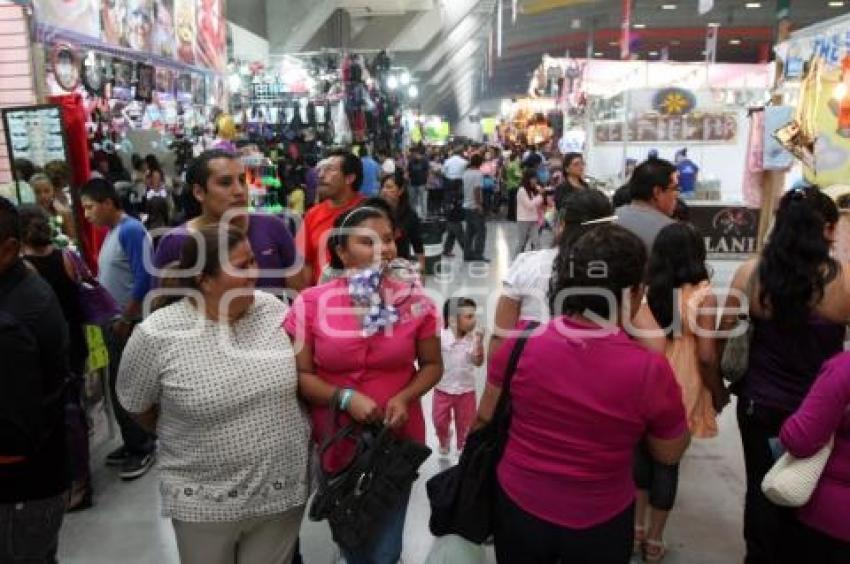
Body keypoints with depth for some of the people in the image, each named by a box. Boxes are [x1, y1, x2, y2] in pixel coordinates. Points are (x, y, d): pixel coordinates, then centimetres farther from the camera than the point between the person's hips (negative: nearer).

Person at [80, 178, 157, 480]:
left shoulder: (131, 230, -16)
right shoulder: (112, 232, 11)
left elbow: (143, 280, -22)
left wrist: (125, 320, -18)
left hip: (130, 325, -9)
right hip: (115, 323, 9)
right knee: (119, 387, 16)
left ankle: (142, 449, 14)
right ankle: (133, 443, 29)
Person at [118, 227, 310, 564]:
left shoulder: (275, 311, -7)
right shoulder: (157, 335, -17)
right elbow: (135, 406, -1)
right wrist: (179, 438, 8)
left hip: (283, 488, 3)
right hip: (203, 501, -2)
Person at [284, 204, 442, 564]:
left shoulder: (414, 301, -9)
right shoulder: (311, 303, -12)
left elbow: (432, 365, 1)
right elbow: (299, 374, -7)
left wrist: (404, 398, -17)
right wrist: (345, 397, -22)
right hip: (335, 443, 0)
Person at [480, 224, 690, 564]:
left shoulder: (520, 344, -18)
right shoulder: (650, 370, -24)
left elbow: (485, 418, -4)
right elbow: (670, 454, -5)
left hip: (518, 506, 1)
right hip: (599, 523, -1)